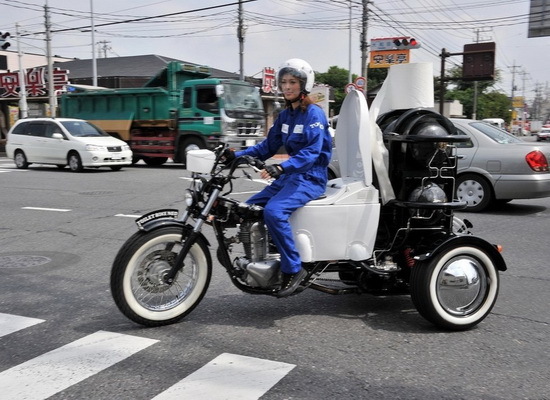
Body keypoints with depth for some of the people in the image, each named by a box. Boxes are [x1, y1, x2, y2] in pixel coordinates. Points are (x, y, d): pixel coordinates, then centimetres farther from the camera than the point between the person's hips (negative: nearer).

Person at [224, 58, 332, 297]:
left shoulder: (314, 113, -11)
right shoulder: (285, 114, 14)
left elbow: (311, 152, -23)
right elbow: (269, 145, 14)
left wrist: (281, 167, -37)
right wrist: (237, 155, 2)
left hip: (310, 177, -9)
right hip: (289, 176, 9)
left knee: (274, 211, -31)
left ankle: (293, 270, -21)